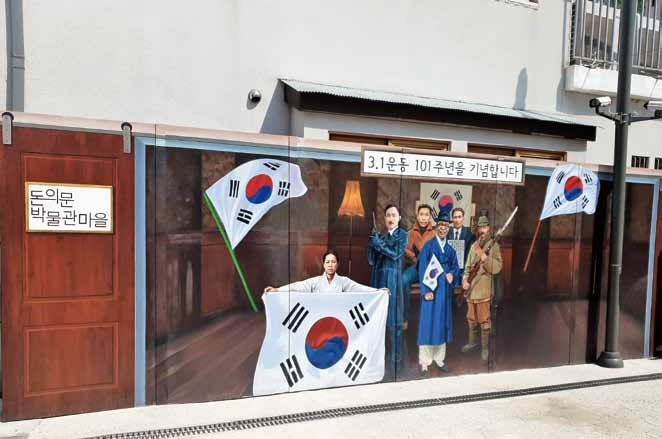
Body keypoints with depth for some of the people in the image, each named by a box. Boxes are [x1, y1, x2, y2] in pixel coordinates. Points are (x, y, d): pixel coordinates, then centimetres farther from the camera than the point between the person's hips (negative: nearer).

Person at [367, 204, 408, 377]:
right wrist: (372, 243, -7)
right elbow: (371, 261, 7)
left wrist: (379, 244, -14)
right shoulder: (380, 236, 13)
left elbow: (396, 254, -11)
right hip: (378, 279, 4)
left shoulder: (402, 235, 2)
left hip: (393, 280, -4)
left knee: (393, 320, -2)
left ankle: (395, 359, 5)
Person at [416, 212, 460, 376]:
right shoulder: (428, 245, -2)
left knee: (442, 323, 10)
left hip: (445, 290, 4)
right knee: (428, 322, -2)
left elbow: (455, 267, 13)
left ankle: (439, 359, 22)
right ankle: (424, 362, 6)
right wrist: (426, 290, -14)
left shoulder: (451, 248, 12)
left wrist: (452, 275, -10)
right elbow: (422, 268, -7)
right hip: (431, 288, -4)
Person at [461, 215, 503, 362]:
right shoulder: (474, 245, 13)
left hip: (484, 289, -6)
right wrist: (465, 279, 0)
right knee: (471, 318, 17)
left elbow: (497, 268, -15)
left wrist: (484, 256, -26)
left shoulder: (494, 245, -6)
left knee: (484, 320, -1)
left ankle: (485, 347, 12)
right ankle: (473, 341, 33)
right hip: (471, 288, 6)